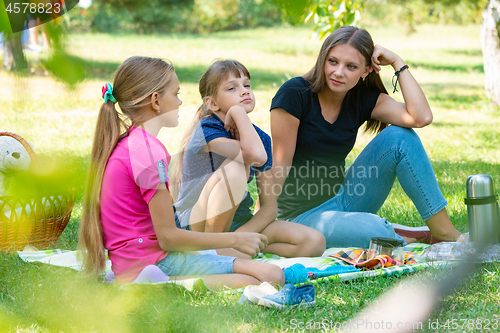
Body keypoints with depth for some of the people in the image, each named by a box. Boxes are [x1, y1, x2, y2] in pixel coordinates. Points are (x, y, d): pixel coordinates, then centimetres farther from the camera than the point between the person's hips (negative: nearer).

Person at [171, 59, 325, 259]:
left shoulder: (260, 137, 1)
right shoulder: (207, 130, -18)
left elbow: (269, 207, -2)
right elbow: (257, 156, -39)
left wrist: (239, 237, -21)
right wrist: (237, 110, -26)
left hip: (238, 222, 7)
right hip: (196, 226, -7)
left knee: (314, 242, -13)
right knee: (236, 168, -33)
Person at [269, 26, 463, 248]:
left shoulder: (363, 100, 0)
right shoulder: (294, 94, -14)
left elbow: (422, 117, -15)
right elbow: (279, 165, -15)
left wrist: (397, 62, -9)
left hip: (341, 202, 6)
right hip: (302, 217, -6)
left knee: (399, 136, -12)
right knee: (373, 229, -35)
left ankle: (446, 234, -9)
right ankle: (416, 240, 0)